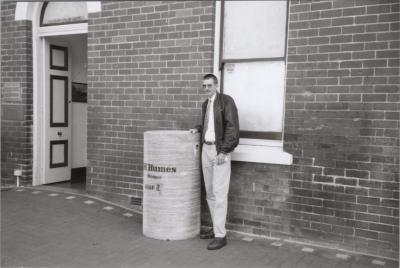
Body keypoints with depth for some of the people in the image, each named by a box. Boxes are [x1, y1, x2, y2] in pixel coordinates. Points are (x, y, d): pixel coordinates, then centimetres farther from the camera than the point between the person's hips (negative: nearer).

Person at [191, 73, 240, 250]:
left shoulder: (226, 101, -8)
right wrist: (198, 129, 11)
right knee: (209, 192, 10)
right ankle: (216, 228, 21)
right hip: (206, 149, 8)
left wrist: (223, 151, -19)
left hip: (220, 150, -8)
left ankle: (220, 235, -3)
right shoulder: (205, 104, 16)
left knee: (219, 193, -9)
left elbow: (232, 127, -14)